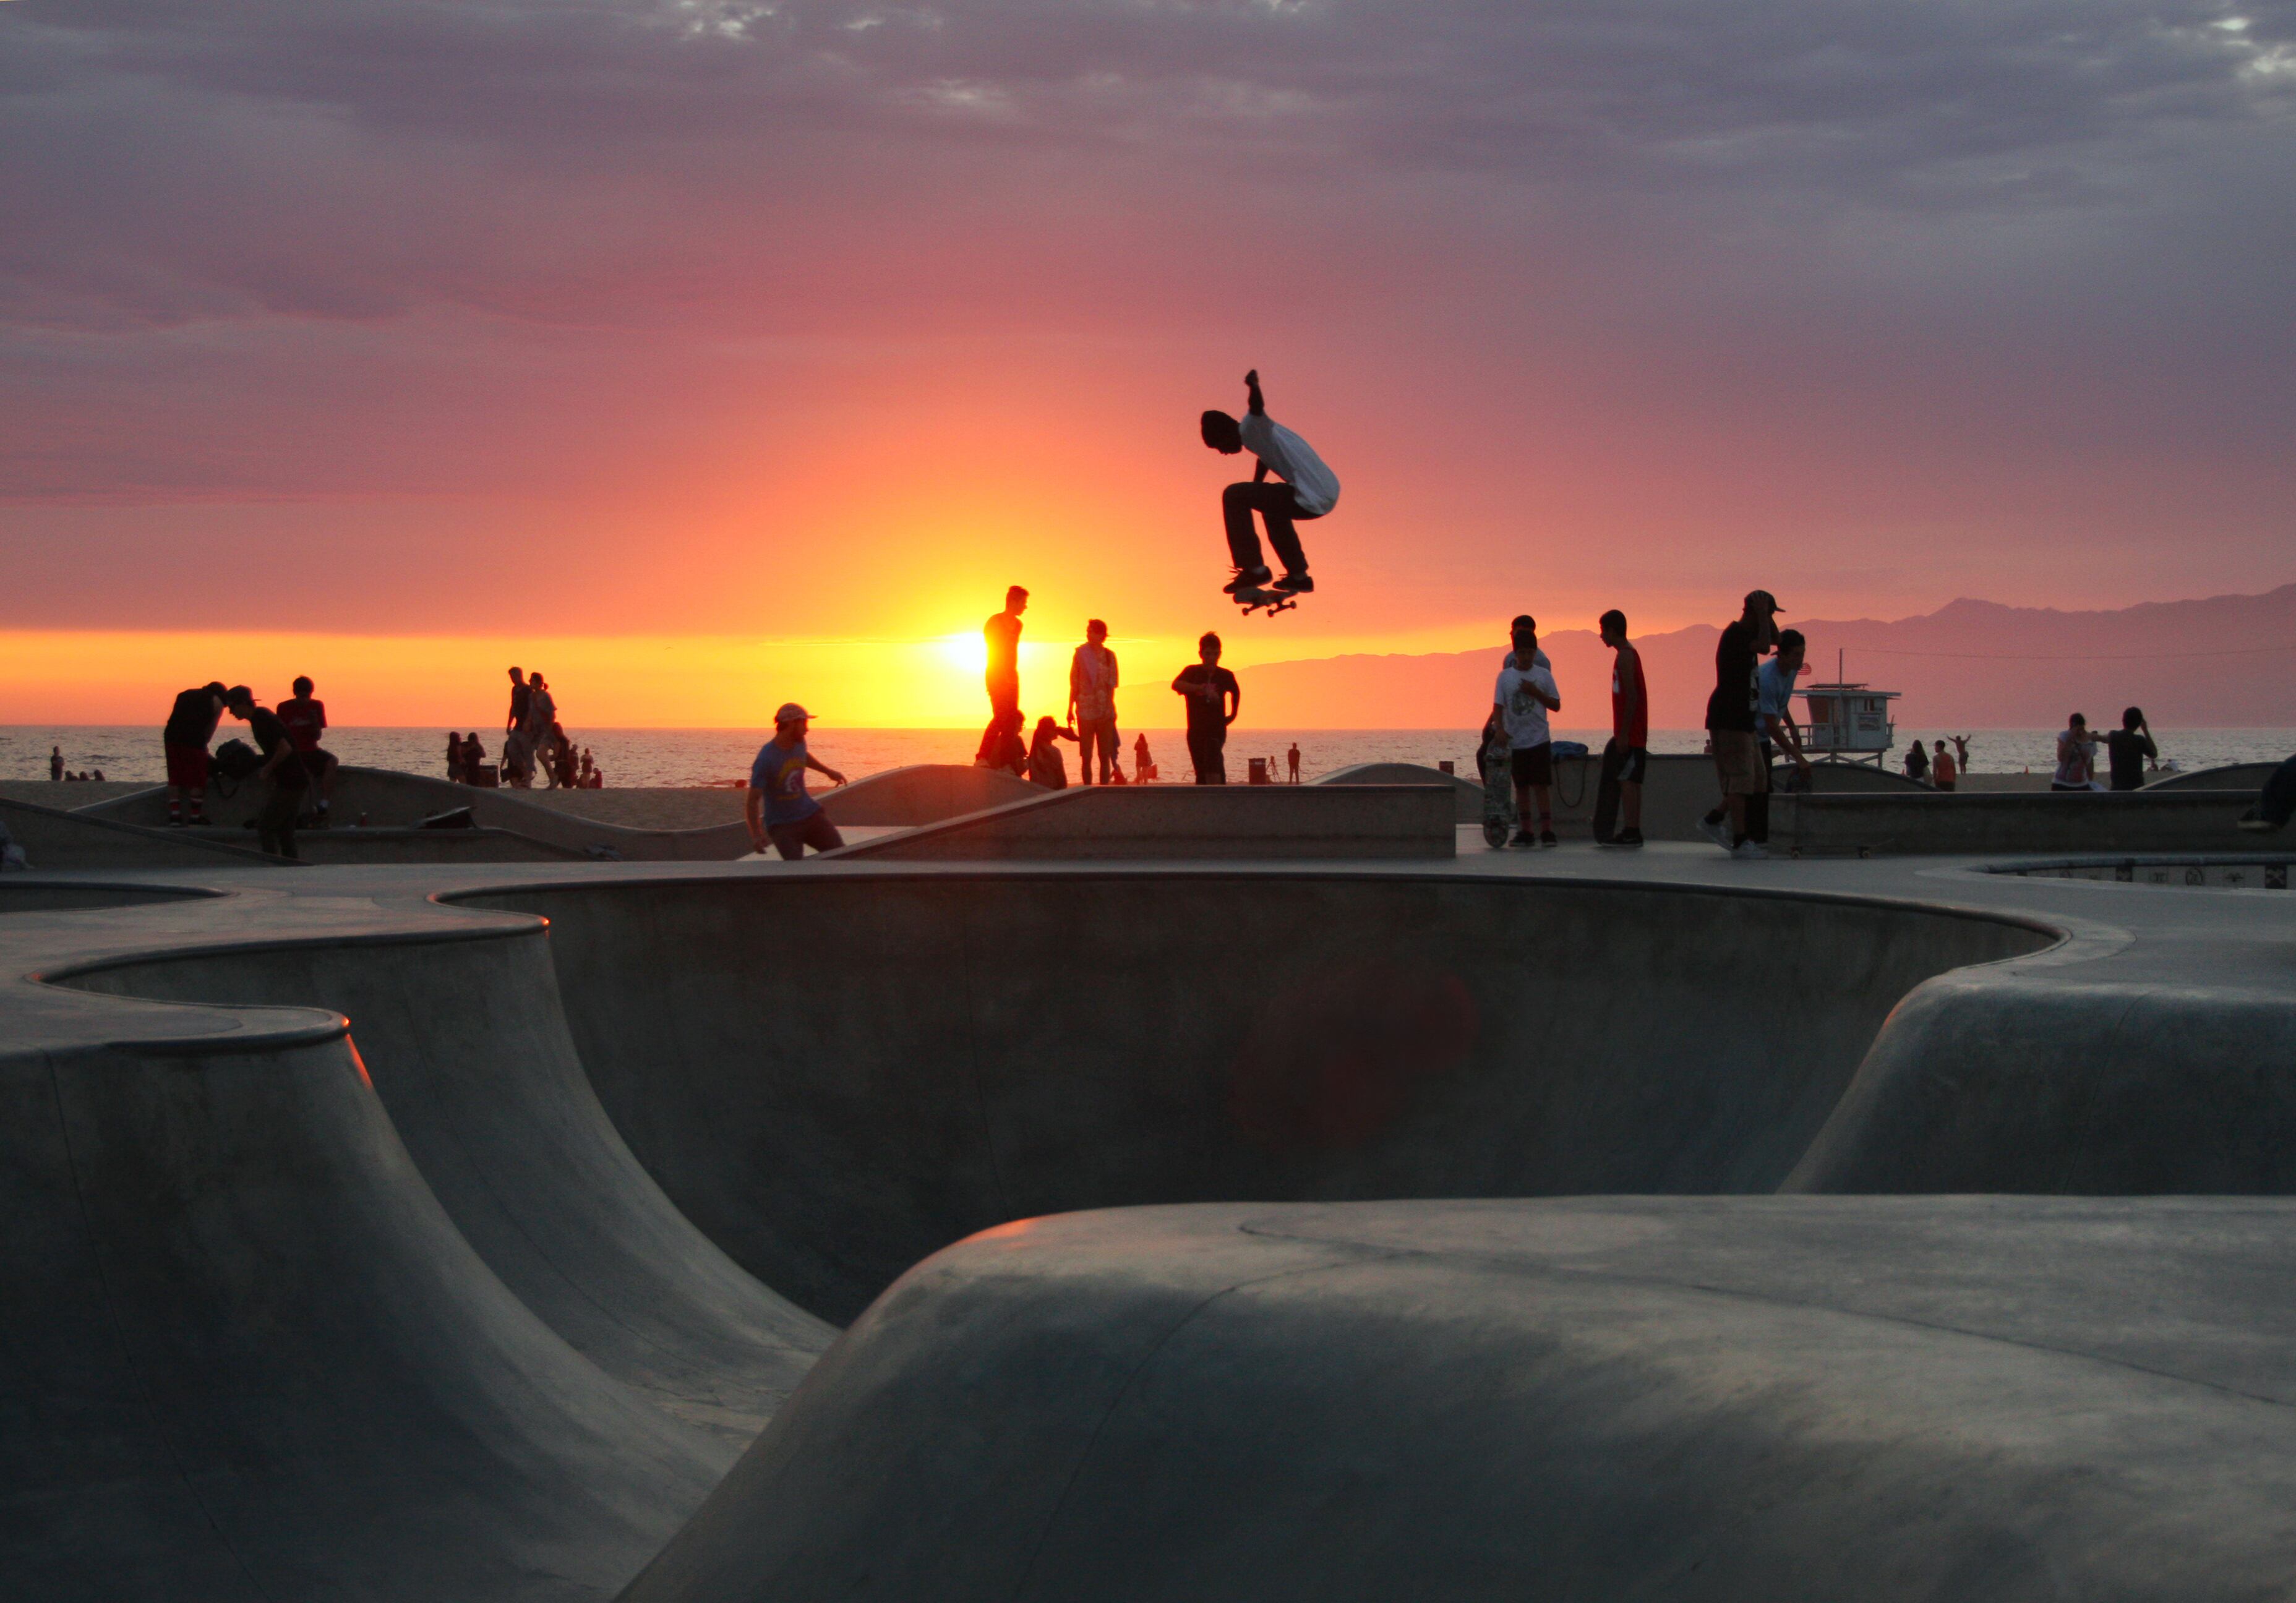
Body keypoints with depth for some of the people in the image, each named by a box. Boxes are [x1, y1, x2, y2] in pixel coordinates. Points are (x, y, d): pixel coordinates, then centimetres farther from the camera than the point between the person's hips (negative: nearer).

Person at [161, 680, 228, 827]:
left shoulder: (184, 695, 30)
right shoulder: (216, 702, 17)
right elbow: (211, 729, 13)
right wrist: (203, 745, 22)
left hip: (171, 736, 4)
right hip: (193, 738, -4)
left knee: (174, 778, 11)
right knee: (197, 781, 6)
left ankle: (174, 817, 8)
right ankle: (195, 818, 8)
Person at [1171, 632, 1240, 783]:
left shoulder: (1225, 676, 0)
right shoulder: (1192, 672, -3)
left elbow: (1236, 692, 23)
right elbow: (1176, 685, -25)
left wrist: (1233, 714, 17)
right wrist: (1199, 688, -37)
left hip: (1217, 730, -1)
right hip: (1196, 730, 1)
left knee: (1212, 764, -23)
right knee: (1201, 772, 5)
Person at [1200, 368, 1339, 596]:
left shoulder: (1249, 430, -9)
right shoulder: (1258, 433, 21)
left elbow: (1257, 407, -32)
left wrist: (1253, 387, -54)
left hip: (1312, 501, -10)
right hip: (1329, 494, 10)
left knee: (1233, 496, -6)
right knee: (1271, 505, 37)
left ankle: (1254, 569, -3)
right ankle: (1298, 576, 41)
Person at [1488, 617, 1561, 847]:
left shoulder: (1543, 675, 0)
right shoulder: (1505, 676, 4)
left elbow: (1556, 705, 2)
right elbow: (1499, 706, 2)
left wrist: (1536, 692, -13)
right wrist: (1499, 730, -12)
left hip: (1539, 739, -2)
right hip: (1515, 740, 2)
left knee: (1541, 785, -6)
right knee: (1521, 786, 6)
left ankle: (1547, 831, -4)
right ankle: (1524, 832, 11)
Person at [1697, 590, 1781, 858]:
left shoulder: (1745, 633, 16)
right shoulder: (1735, 634, -15)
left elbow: (1776, 639, 24)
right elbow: (1764, 646, -29)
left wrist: (1767, 614, 10)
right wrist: (1762, 613, -19)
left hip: (1743, 719, 10)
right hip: (1728, 720, -10)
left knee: (1757, 779, 12)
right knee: (1741, 778, -11)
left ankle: (1712, 821, 19)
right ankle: (1739, 841, -10)